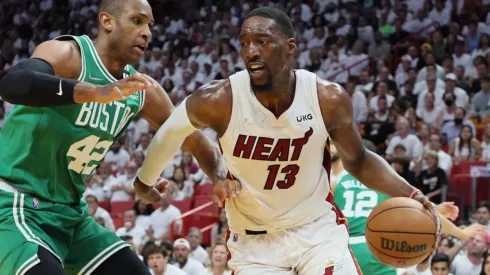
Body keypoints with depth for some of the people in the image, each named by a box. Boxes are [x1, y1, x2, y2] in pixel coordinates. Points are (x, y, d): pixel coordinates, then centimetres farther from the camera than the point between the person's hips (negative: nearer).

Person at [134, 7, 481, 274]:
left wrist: (411, 195, -13)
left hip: (319, 229, 1)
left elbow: (357, 161, 1)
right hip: (255, 240, 0)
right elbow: (172, 131, 0)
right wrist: (145, 182, 15)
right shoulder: (219, 100, -22)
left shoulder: (329, 99, -17)